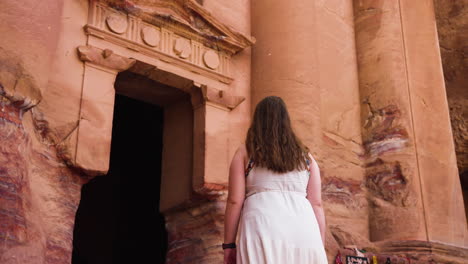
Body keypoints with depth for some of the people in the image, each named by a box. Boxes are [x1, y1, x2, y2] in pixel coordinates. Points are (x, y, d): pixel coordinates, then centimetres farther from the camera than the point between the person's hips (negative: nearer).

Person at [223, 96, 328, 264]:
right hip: (303, 234, 3)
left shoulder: (244, 153, 13)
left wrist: (229, 245, 7)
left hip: (263, 231, -2)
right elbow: (316, 204, 15)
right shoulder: (305, 156, 20)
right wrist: (320, 248, 17)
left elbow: (235, 201, 4)